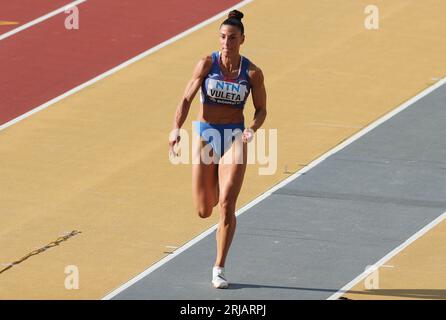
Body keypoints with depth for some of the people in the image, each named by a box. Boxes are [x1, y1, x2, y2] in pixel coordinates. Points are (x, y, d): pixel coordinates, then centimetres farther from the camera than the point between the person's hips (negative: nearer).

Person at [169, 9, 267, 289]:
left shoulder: (252, 72, -6)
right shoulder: (207, 64, -7)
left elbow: (261, 109, 4)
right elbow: (187, 99, -8)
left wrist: (252, 130, -17)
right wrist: (176, 129, -23)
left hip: (234, 138, -1)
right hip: (205, 135, 1)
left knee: (227, 205, -13)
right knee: (204, 211, 6)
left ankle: (219, 269, -4)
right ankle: (214, 187, 46)